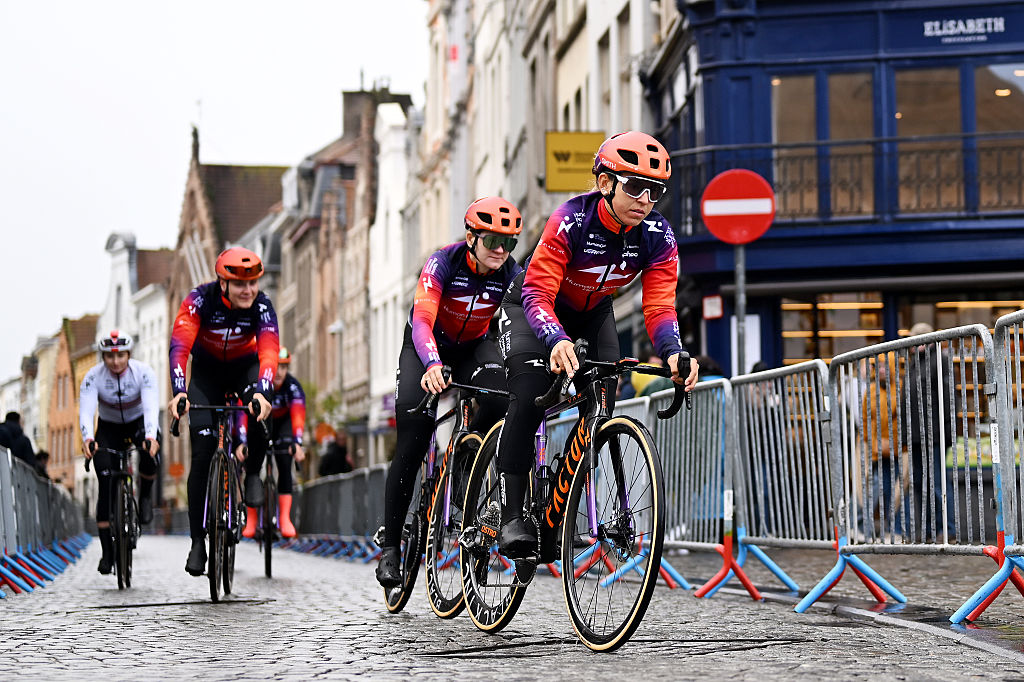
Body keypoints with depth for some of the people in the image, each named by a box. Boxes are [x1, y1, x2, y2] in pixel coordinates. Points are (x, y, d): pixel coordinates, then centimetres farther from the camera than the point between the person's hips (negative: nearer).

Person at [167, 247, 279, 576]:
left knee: (259, 404, -35)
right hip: (207, 370, 0)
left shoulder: (261, 306, -25)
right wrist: (178, 393, -52)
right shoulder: (200, 299, -27)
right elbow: (179, 344, -37)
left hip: (245, 366, 1)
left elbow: (269, 351, -37)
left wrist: (262, 391, -56)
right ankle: (197, 541, -6)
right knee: (202, 453, -12)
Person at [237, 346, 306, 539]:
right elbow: (244, 413, -41)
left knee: (285, 466, -17)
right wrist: (242, 443, -55)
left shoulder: (292, 386, -29)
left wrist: (297, 443, -56)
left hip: (282, 423, 0)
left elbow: (298, 415, -41)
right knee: (251, 467, -12)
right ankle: (251, 521, -5)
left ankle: (285, 518, -19)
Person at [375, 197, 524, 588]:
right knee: (411, 448, -13)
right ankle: (390, 547, -4)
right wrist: (432, 365, -60)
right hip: (427, 349, -3)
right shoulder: (444, 263, -29)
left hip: (474, 347, 3)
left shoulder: (511, 273, -19)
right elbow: (422, 320, -41)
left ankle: (469, 451, -4)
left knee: (500, 397, -32)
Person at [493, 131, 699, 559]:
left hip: (593, 312, 4)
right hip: (535, 304, -4)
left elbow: (659, 306, -25)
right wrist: (556, 340, -58)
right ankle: (511, 515, -19)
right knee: (529, 399, -23)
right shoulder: (570, 221, -35)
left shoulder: (658, 237, -23)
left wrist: (673, 353, -46)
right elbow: (537, 293, -38)